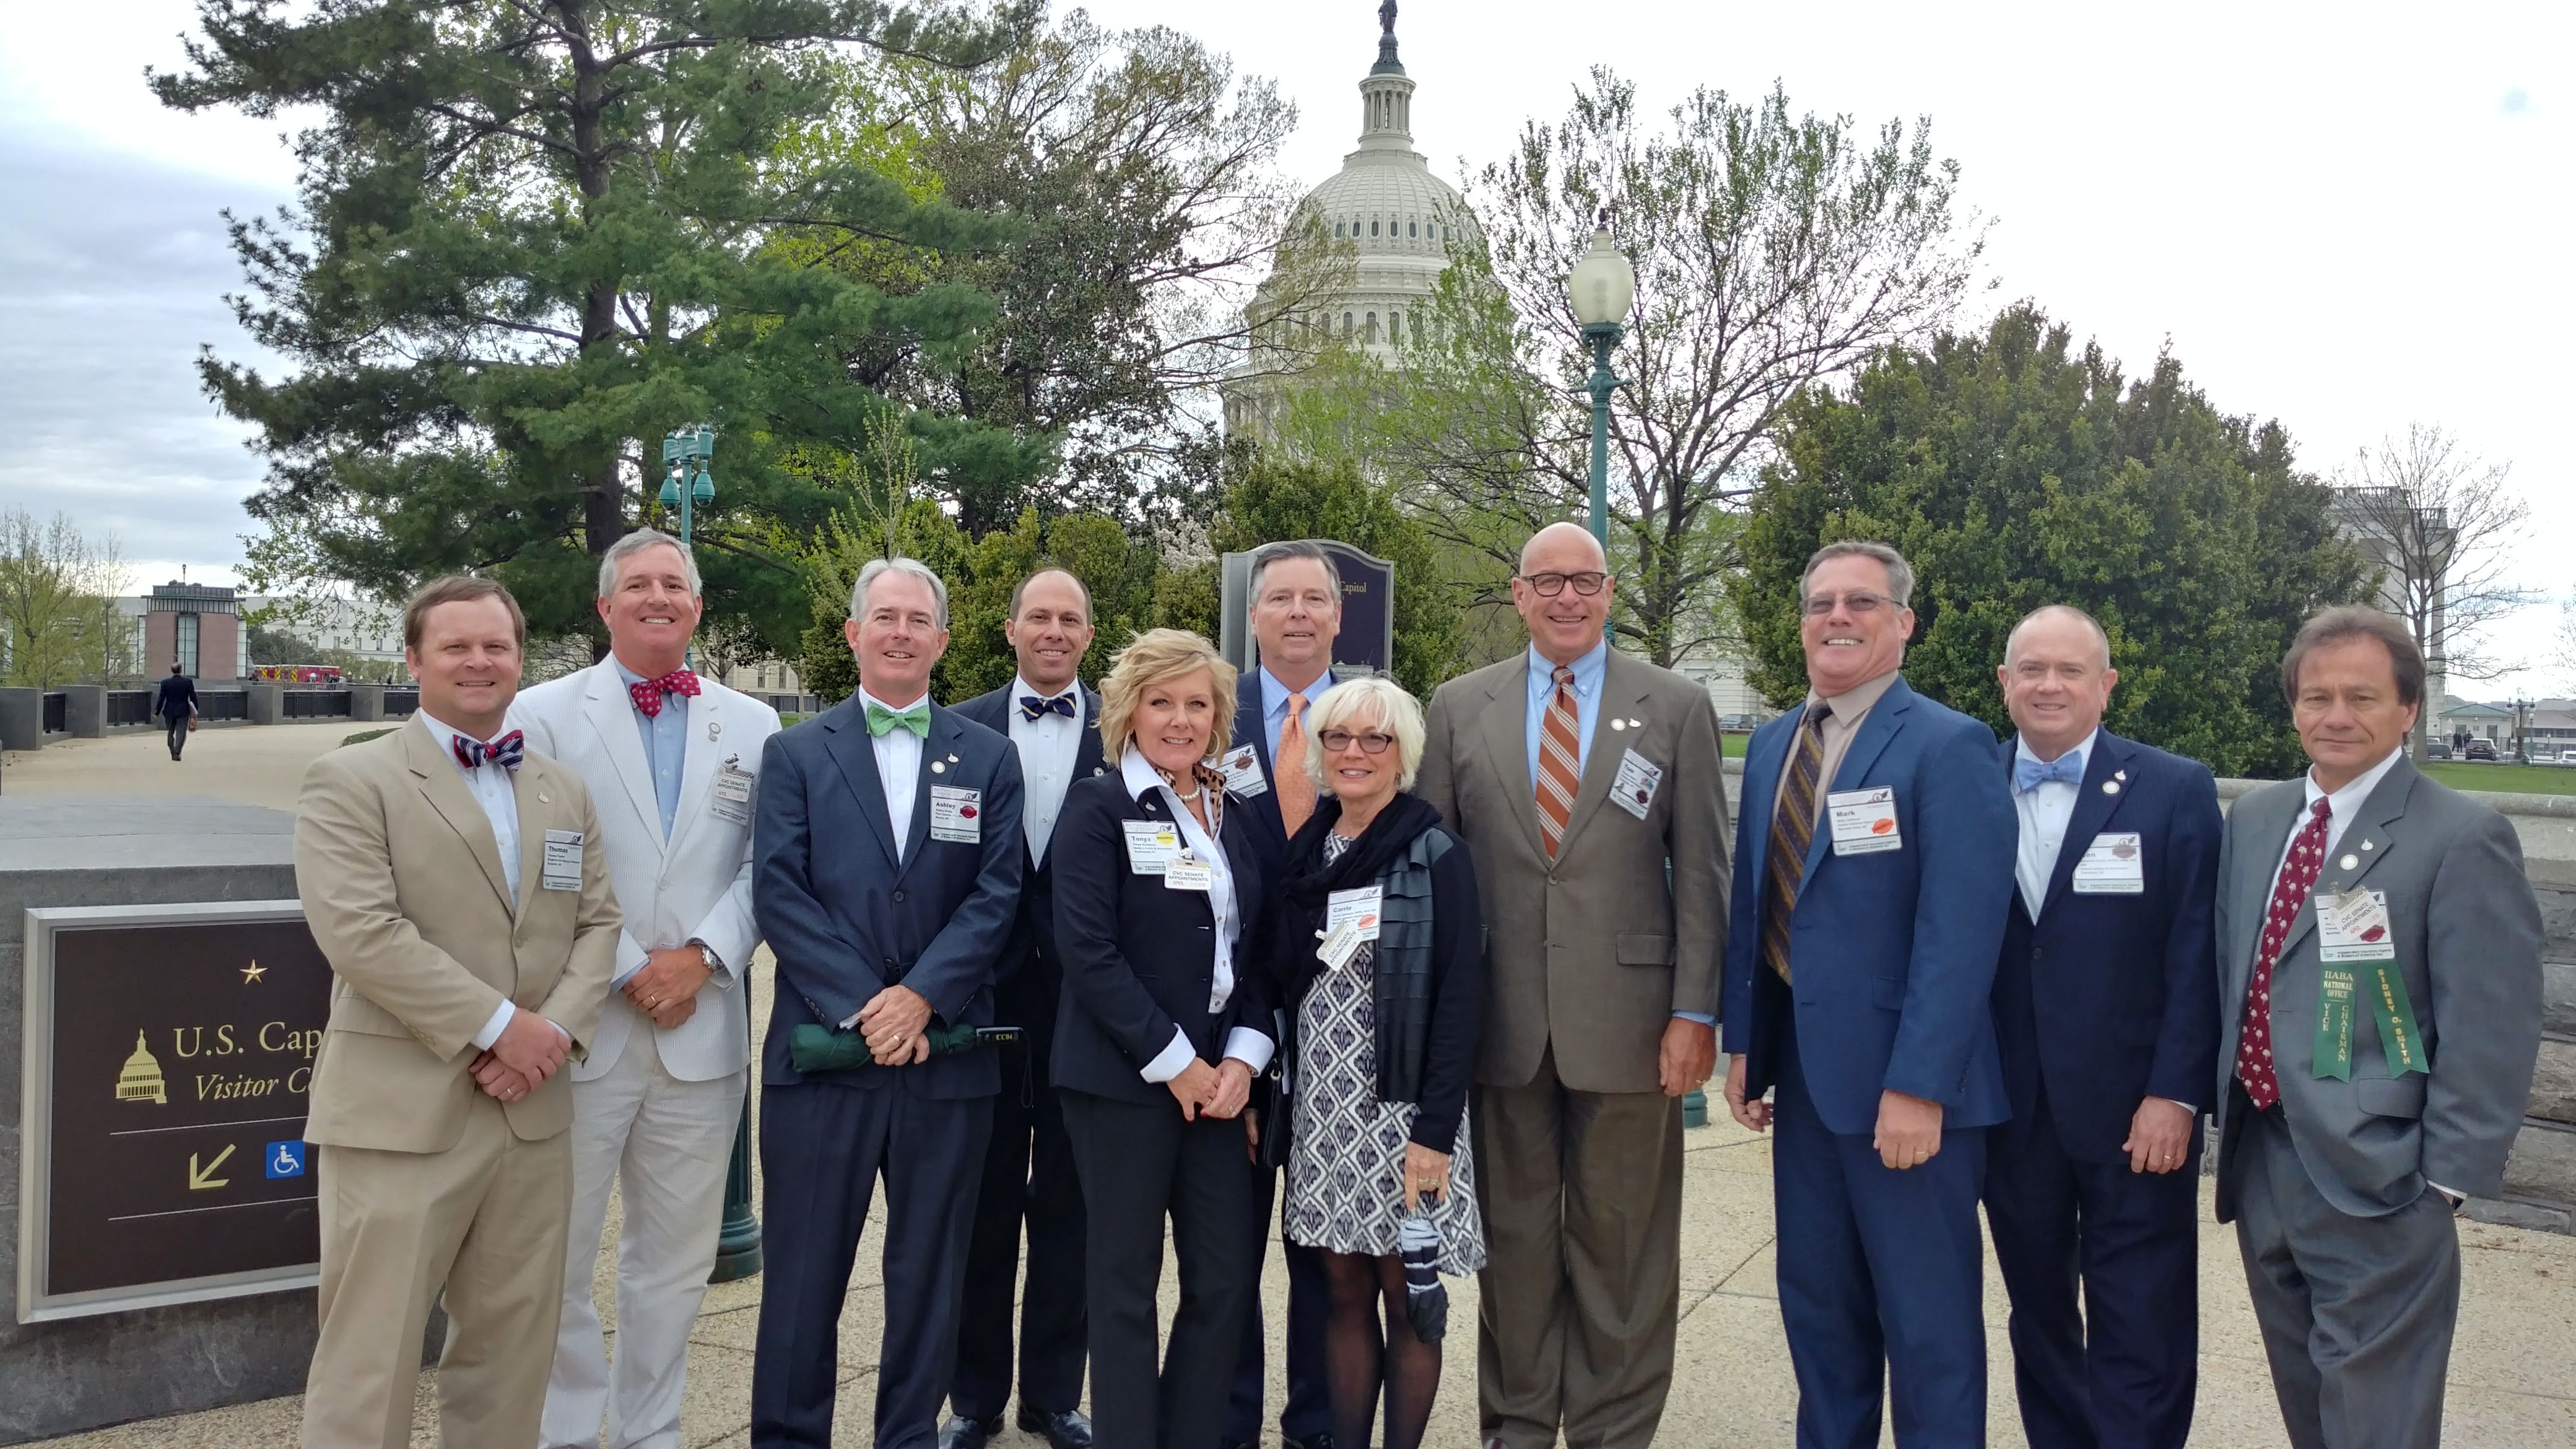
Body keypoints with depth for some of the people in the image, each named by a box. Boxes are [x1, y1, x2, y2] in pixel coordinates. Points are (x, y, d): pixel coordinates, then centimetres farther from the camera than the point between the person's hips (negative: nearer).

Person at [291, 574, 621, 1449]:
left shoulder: (565, 791, 15)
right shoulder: (351, 780, -3)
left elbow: (598, 922, 11)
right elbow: (360, 931, -14)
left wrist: (557, 1029, -8)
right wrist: (499, 1026, -16)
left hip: (532, 1108, 5)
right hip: (403, 1110, -5)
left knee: (512, 1350, 13)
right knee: (371, 1357, 1)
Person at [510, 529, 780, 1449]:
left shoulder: (753, 726, 8)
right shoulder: (544, 714, 0)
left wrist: (705, 955, -10)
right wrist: (629, 969, -11)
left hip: (704, 1027, 3)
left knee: (675, 1260, 11)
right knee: (559, 1255, 4)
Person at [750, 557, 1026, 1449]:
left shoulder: (989, 759, 9)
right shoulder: (796, 754, 6)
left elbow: (996, 896, 0)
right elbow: (777, 894, -4)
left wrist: (921, 995, -13)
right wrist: (861, 1006, -13)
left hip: (947, 1056, 1)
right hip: (822, 1048, -1)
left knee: (929, 1271, 10)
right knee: (805, 1269, 6)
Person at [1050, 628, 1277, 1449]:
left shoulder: (1233, 815, 12)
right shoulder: (1098, 806, -5)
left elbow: (1256, 948, 12)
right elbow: (1088, 950, -13)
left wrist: (1242, 1057, -3)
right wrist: (1175, 1062, -14)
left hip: (1219, 1077, 5)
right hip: (1123, 1079, -5)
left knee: (1228, 1277, 7)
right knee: (1126, 1283, 4)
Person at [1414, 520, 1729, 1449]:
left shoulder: (1676, 708, 4)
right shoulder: (1458, 708, 7)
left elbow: (1700, 872, 1)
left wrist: (1695, 1013, -5)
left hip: (1626, 1017, -1)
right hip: (1500, 1020, 2)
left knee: (1621, 1248, 7)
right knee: (1512, 1240, 11)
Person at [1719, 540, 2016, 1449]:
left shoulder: (1949, 747, -11)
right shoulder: (1771, 746, 11)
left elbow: (1959, 933, -17)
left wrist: (1917, 1086, -21)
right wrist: (1742, 1043, 9)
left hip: (1901, 1082, -6)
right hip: (1803, 1074, 7)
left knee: (1927, 1322, 6)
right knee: (1817, 1306, 17)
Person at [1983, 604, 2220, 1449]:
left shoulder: (2176, 791, -3)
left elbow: (2198, 957, -6)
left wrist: (2175, 1095, -12)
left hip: (2134, 1111, -2)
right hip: (2010, 1110, 3)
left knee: (2140, 1338, 3)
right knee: (2038, 1315, 16)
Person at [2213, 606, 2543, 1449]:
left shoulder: (2464, 839, -11)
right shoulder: (2253, 820, 10)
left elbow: (2490, 1032, -12)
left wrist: (2446, 1180, -14)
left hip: (2373, 1181, -6)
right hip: (2258, 1158, 7)